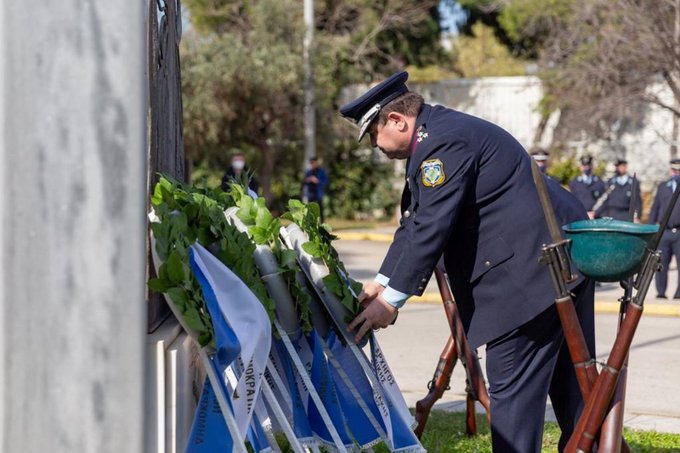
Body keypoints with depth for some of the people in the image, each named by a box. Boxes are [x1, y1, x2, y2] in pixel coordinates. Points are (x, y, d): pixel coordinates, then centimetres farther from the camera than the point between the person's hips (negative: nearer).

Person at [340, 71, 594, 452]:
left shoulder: (443, 142, -16)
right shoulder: (435, 137, 17)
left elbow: (432, 229, -20)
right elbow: (413, 223, 17)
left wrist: (391, 300, -15)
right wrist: (383, 282, 10)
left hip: (534, 273, -11)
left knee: (512, 388, -7)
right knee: (571, 383, 16)